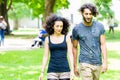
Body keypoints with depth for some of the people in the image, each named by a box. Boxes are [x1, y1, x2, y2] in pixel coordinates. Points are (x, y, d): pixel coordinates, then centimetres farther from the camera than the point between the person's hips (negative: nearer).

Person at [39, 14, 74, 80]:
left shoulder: (67, 37, 1)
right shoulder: (48, 39, 3)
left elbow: (70, 54, -2)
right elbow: (45, 56, 4)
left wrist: (72, 71, -10)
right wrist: (42, 72, -2)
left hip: (65, 70, 0)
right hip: (52, 71, 0)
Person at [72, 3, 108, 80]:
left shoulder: (100, 26, -1)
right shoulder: (77, 29, -5)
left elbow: (103, 45, -1)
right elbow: (75, 48, 4)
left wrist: (105, 62, -10)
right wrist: (75, 66, 6)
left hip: (98, 63, 3)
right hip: (85, 63, -3)